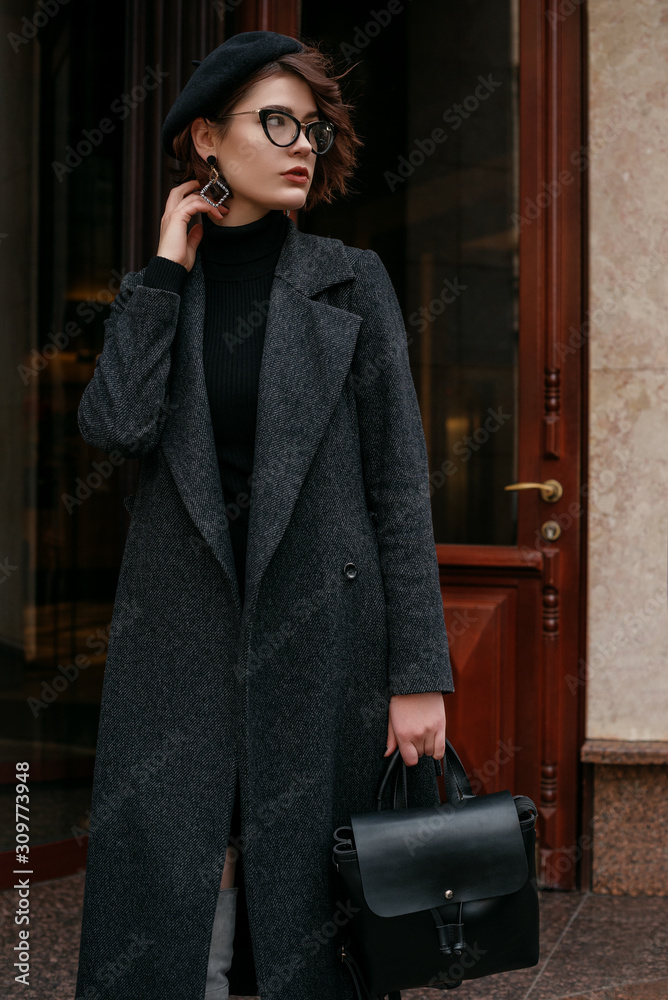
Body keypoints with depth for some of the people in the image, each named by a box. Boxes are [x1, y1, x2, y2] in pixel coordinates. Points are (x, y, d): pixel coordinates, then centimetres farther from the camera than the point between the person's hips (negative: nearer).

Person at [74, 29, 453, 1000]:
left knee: (315, 913, 4)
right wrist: (168, 266, -4)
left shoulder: (352, 281, 2)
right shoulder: (157, 291, 9)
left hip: (323, 638, -1)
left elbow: (400, 481, -2)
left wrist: (419, 674, -7)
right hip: (182, 638, 2)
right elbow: (113, 424, -10)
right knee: (169, 919, 2)